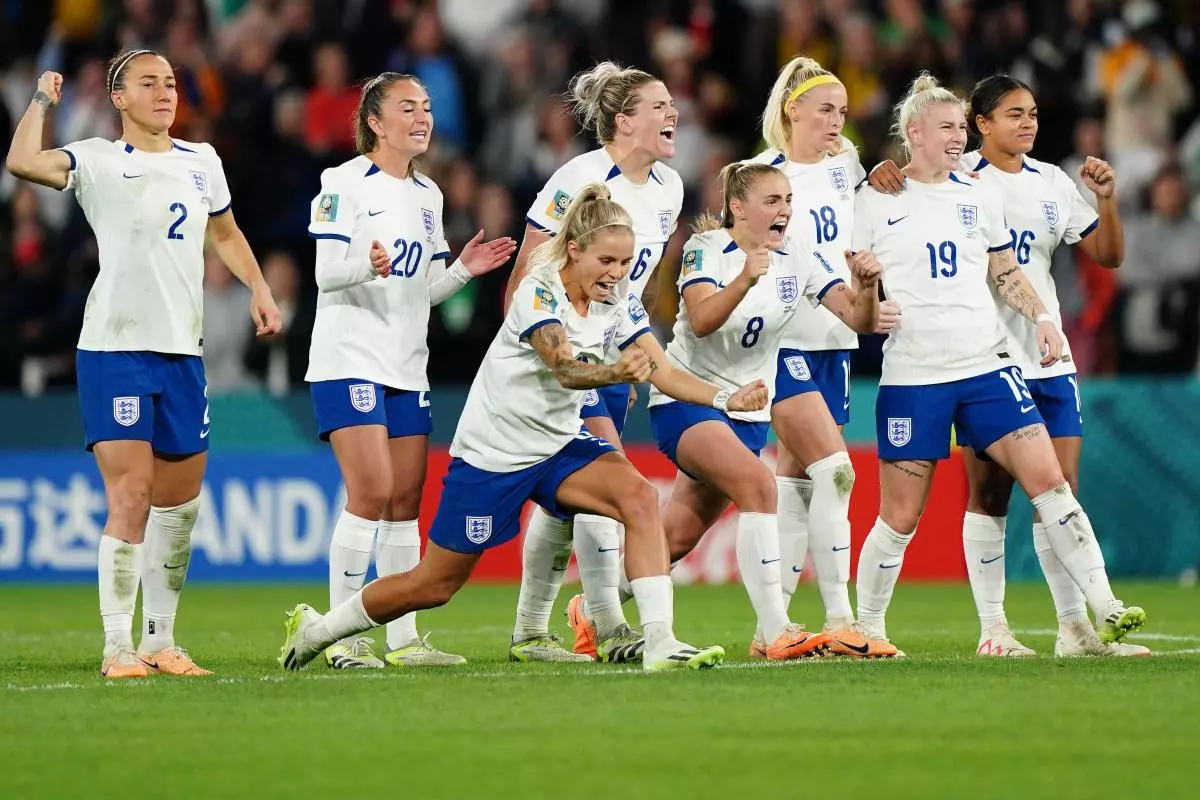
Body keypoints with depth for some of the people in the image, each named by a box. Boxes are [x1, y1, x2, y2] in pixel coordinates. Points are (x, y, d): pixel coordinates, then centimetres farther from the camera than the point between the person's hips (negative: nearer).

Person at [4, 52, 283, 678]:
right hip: (115, 349, -6)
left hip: (183, 351, 6)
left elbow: (225, 233, 29)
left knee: (181, 499, 9)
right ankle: (117, 648, -10)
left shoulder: (202, 162, 13)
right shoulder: (99, 161, -3)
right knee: (131, 496, -13)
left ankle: (161, 640, 20)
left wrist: (258, 288, 17)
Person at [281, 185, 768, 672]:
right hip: (492, 451, -5)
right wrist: (617, 372, -58)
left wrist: (727, 399, -24)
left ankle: (660, 644, -28)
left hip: (559, 444, 5)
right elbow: (565, 369, -38)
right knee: (434, 585, 3)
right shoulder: (539, 292, -22)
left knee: (639, 497, -24)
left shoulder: (618, 302, -3)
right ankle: (316, 629, 27)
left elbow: (664, 371, -8)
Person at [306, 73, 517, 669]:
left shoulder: (427, 195, 15)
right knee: (371, 493, -15)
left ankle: (404, 638, 10)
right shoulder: (345, 183, -6)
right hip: (349, 357, -7)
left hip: (407, 365, 7)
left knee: (407, 500, 5)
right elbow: (326, 273, -12)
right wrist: (368, 265, -31)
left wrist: (464, 269, 0)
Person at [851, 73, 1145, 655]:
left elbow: (1006, 274, 20)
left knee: (1049, 481, -9)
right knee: (900, 518, 0)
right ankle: (866, 629, 17)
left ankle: (1105, 610, -9)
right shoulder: (876, 201, 1)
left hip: (988, 367, 3)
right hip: (912, 377, -3)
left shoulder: (980, 197, 11)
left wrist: (1039, 317, 4)